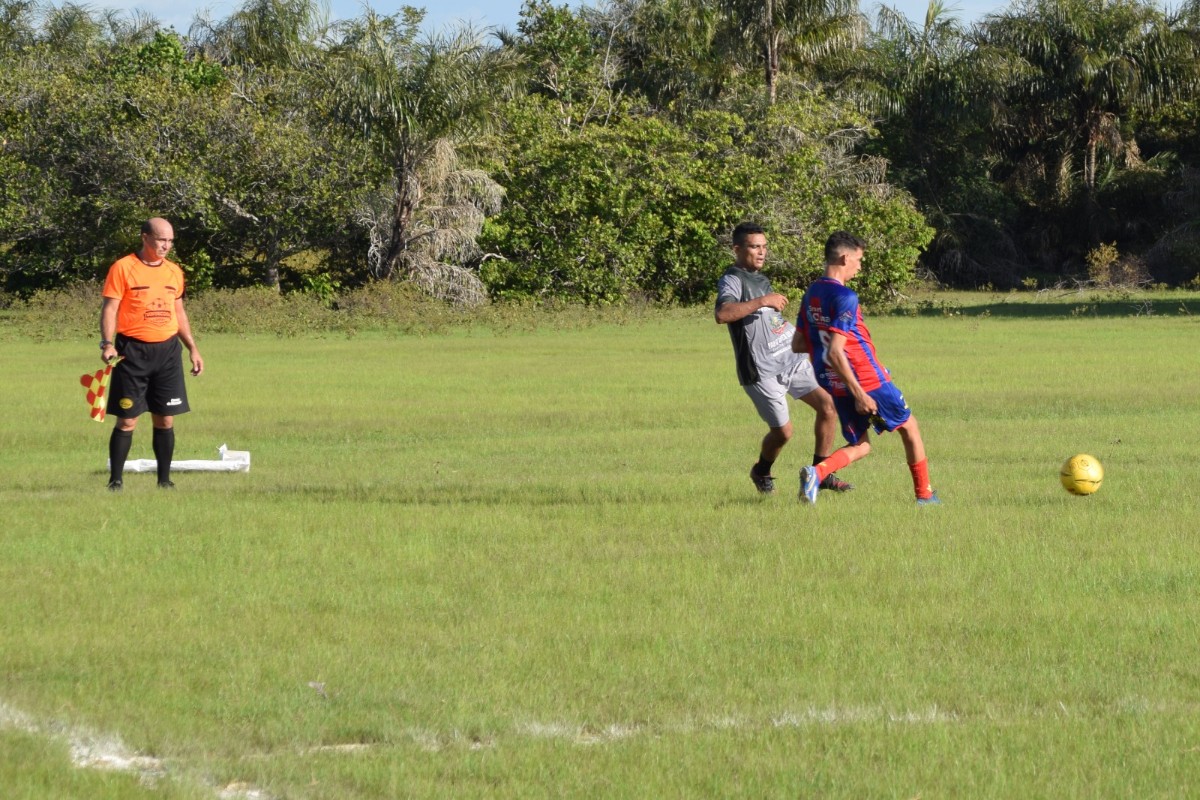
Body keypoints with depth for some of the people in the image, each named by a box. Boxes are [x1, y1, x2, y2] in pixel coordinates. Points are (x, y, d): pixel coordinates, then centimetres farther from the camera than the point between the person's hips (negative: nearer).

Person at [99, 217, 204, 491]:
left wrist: (192, 348, 17)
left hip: (167, 350, 5)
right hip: (133, 351, -5)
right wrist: (107, 344, -21)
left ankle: (164, 480, 12)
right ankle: (115, 481, 3)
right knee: (127, 420, -3)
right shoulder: (123, 268, -5)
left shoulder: (174, 271, 12)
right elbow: (110, 308, -8)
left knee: (165, 420, 5)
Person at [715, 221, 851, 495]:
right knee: (782, 431, -6)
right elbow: (722, 314, -34)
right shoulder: (732, 280, -12)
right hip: (761, 370, -8)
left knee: (828, 405, -4)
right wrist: (762, 301, -36)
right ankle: (761, 472, 25)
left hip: (792, 359, 8)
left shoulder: (761, 279, 17)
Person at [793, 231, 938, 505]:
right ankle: (924, 494, 23)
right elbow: (834, 353, -26)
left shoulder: (811, 295, 6)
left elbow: (797, 344, 12)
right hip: (867, 381, -7)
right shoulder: (844, 297, -20)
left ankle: (817, 472, -13)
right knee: (909, 427, 14)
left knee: (860, 446, 16)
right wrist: (859, 394, -24)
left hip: (834, 387, 7)